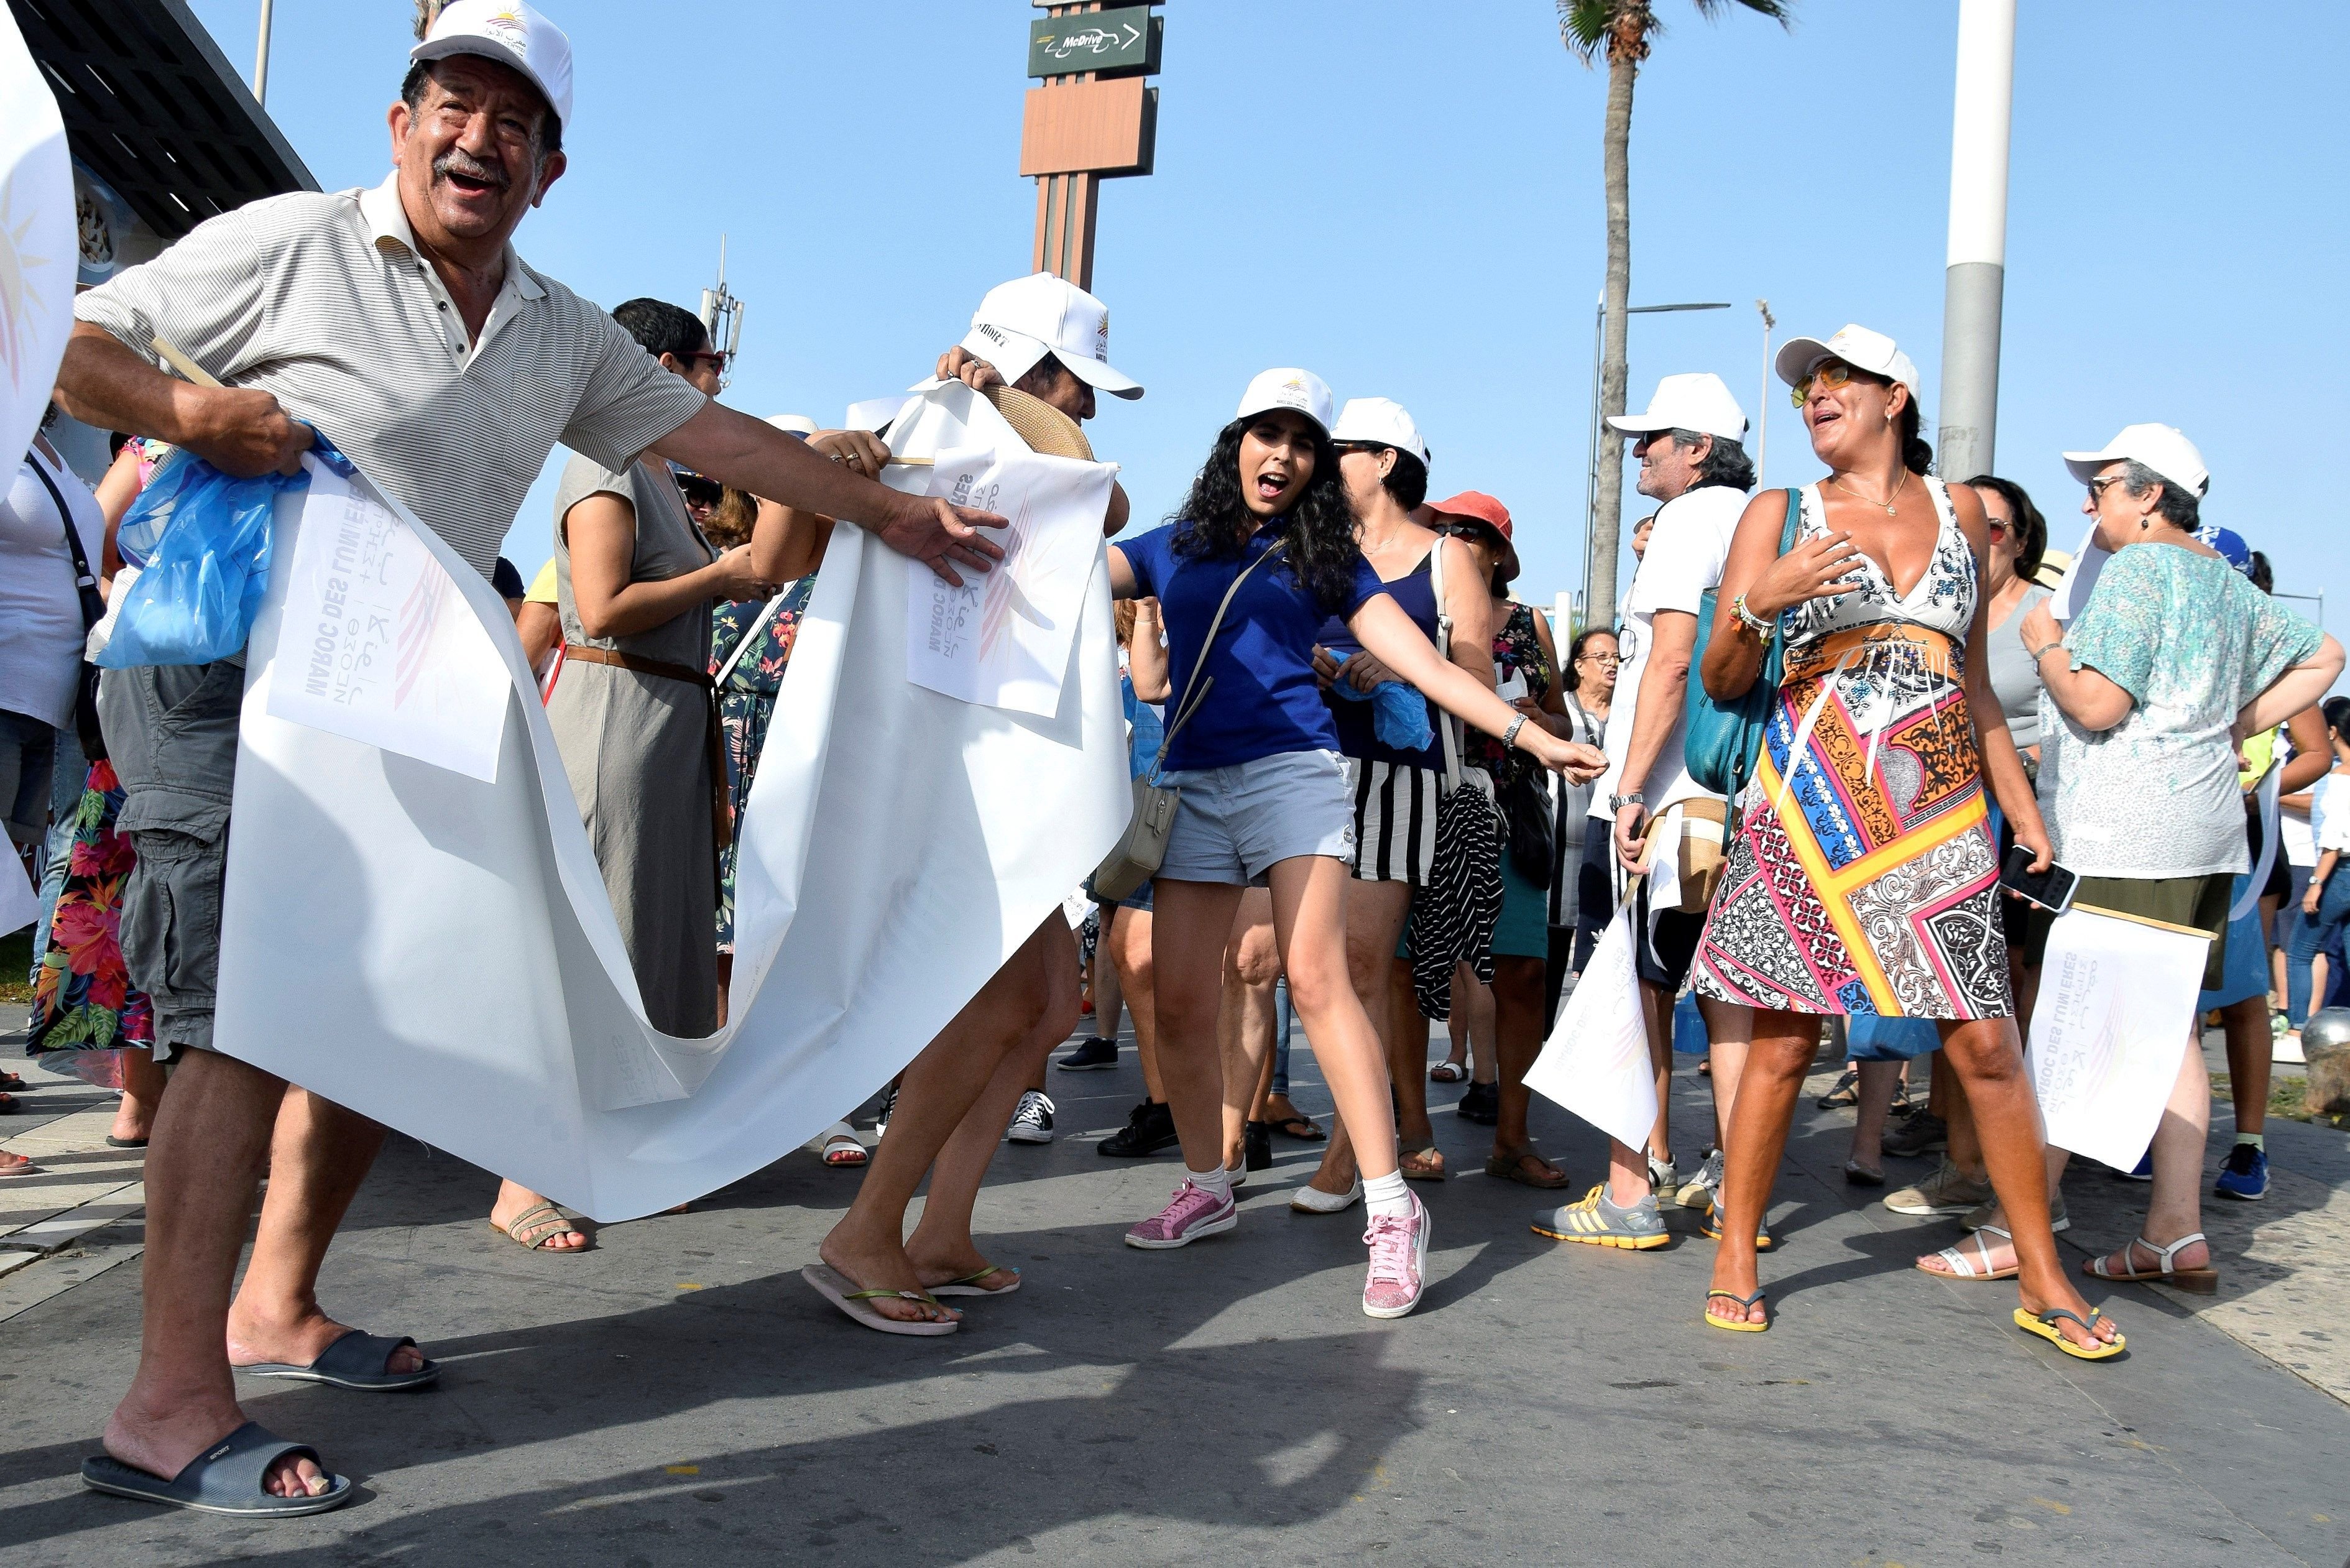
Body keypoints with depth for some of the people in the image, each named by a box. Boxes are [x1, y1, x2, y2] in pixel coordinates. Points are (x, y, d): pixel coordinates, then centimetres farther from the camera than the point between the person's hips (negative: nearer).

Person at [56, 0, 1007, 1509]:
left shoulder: (564, 337, 15)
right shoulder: (289, 245, -2)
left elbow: (711, 430, 18)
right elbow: (72, 346, 0)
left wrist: (892, 510, 16)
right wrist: (190, 411, -20)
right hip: (222, 667, -7)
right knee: (249, 1016, -16)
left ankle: (278, 1304, 25)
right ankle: (173, 1406, -13)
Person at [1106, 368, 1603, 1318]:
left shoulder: (1323, 559, 12)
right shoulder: (1171, 549, 17)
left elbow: (1423, 662, 7)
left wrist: (1530, 735, -3)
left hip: (1291, 769, -3)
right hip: (1193, 785, 3)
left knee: (1315, 979, -17)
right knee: (1180, 1000, 0)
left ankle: (1391, 1211, -17)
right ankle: (1206, 1189, 19)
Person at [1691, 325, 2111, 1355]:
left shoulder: (1960, 512, 15)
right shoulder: (1779, 515, 8)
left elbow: (1971, 680, 20)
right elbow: (1723, 682, 5)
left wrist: (2020, 800, 15)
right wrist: (1757, 602, -14)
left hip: (1940, 814, 2)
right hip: (1808, 806, -2)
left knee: (1987, 1044, -2)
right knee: (1784, 1038, -1)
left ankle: (2042, 1278, 11)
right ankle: (1735, 1258, 11)